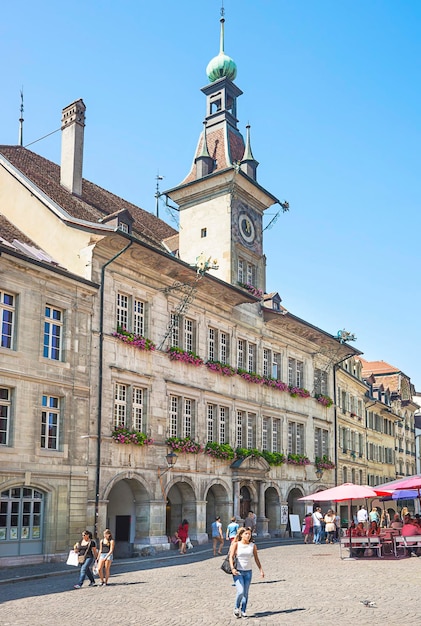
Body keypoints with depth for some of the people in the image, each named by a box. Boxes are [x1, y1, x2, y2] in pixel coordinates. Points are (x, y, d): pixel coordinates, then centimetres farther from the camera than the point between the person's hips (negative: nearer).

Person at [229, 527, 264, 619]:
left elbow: (256, 559, 11)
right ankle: (236, 608, 11)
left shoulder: (253, 545, 4)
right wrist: (232, 568, -27)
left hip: (248, 572, 3)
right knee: (240, 592, -13)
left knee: (245, 593, 5)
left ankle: (243, 611, 18)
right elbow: (231, 557, -13)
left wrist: (261, 570, 5)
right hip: (238, 572, -3)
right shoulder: (236, 544, -5)